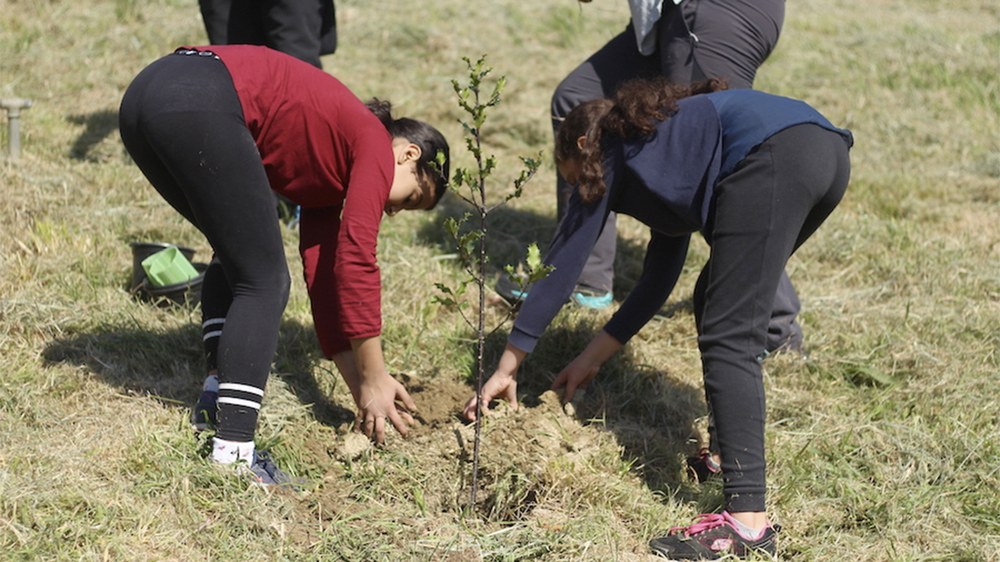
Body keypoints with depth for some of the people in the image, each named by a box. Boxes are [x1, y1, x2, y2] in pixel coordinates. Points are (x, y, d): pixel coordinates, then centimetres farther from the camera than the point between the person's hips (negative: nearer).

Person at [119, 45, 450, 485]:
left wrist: (363, 393, 32)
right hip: (200, 105, -9)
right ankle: (232, 453, -7)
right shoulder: (376, 145, 10)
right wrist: (374, 382, 7)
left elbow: (324, 278, 31)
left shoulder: (329, 170, 32)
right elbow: (355, 264, 1)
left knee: (238, 256, 26)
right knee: (263, 281, -1)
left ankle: (217, 398, 15)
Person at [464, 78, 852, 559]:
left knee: (729, 338, -10)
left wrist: (506, 369, 23)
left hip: (771, 157, -9)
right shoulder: (667, 156, 38)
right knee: (718, 308, 24)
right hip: (829, 147, 9)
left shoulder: (610, 154, 19)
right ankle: (730, 452, 22)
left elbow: (561, 266, 19)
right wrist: (592, 357, 44)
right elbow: (658, 278, 39)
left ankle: (747, 520, -18)